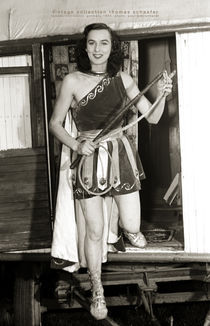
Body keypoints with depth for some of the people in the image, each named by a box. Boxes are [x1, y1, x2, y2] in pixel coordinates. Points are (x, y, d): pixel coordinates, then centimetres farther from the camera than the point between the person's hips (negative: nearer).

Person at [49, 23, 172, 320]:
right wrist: (76, 145, -16)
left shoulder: (123, 79, -1)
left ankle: (128, 227, 44)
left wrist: (162, 95, -19)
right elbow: (55, 123, 0)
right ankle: (97, 291, 26)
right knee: (95, 230, 5)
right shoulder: (73, 81, -8)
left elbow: (152, 118, 0)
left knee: (133, 228, 3)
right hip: (89, 160, -2)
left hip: (120, 155, 2)